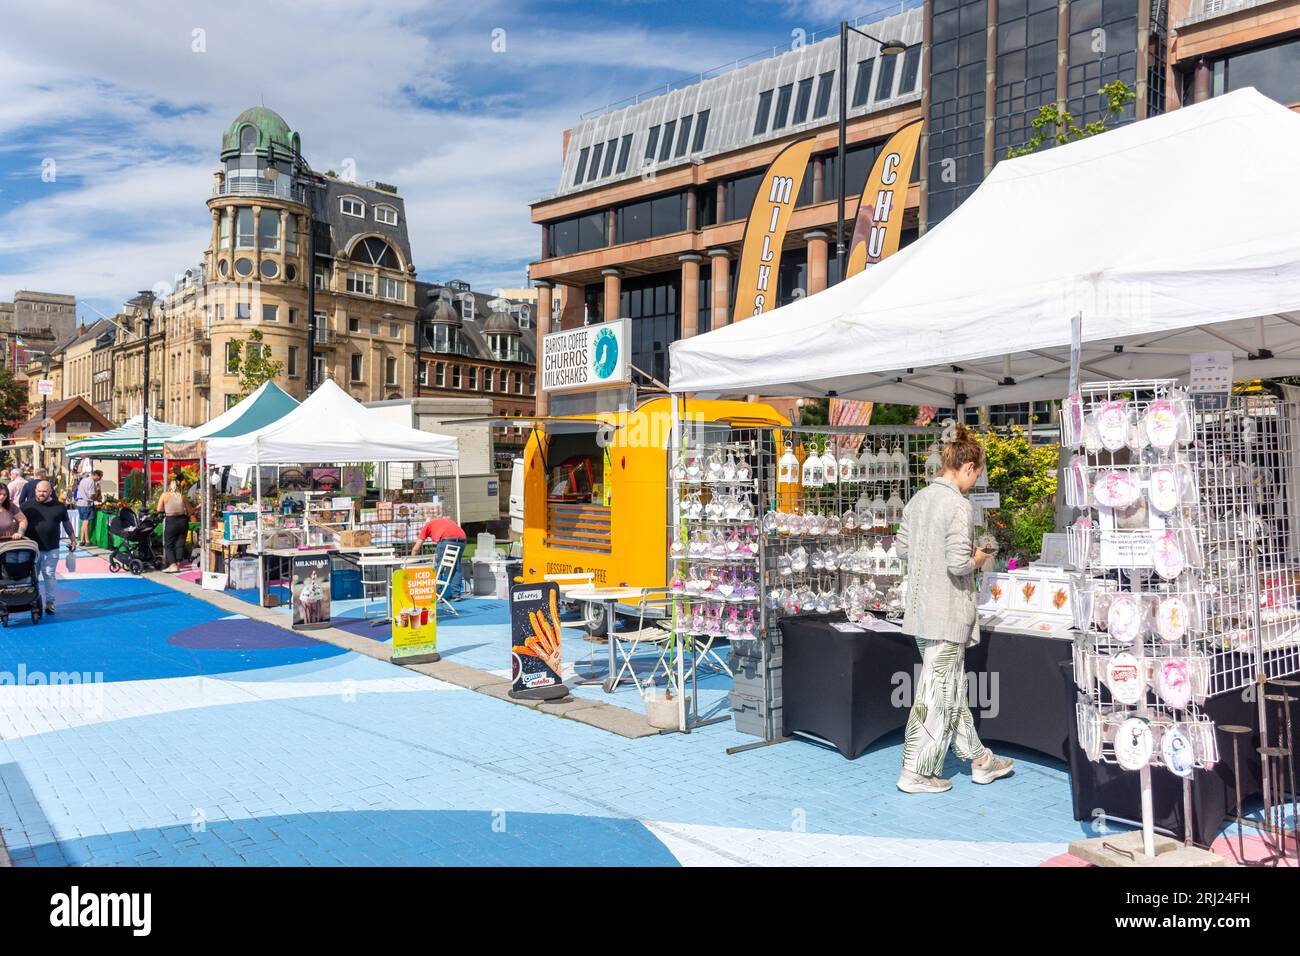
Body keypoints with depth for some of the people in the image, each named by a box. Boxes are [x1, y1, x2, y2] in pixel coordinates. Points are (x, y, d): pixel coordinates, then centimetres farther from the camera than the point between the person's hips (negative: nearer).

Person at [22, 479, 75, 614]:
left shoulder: (59, 507, 3)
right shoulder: (28, 506, 1)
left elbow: (67, 523, 13)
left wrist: (73, 540, 14)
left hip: (52, 549, 0)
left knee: (49, 576, 3)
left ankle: (50, 602, 9)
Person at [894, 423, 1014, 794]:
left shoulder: (918, 499, 7)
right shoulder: (958, 505, -18)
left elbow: (901, 547, 14)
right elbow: (959, 563, -23)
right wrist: (978, 558, -3)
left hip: (921, 607, 9)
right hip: (946, 611, -9)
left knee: (951, 686, 18)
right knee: (937, 690, 2)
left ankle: (978, 759, 33)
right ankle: (915, 773, 12)